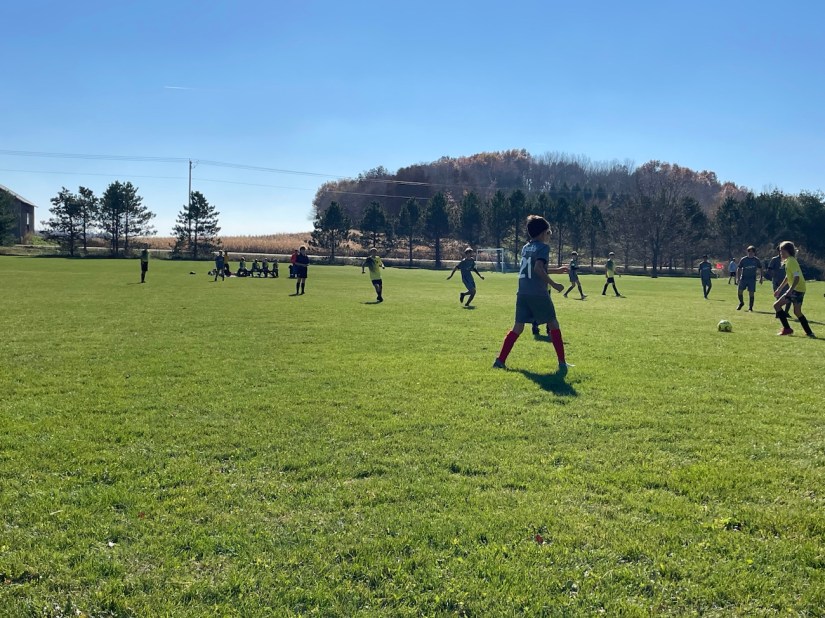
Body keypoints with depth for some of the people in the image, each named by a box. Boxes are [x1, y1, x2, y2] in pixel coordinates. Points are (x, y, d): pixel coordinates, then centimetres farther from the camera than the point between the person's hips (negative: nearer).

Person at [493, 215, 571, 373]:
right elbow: (538, 268, -20)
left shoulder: (525, 248, 17)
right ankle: (562, 363, 5)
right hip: (538, 293, -6)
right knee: (553, 325, 5)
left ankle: (500, 360, 3)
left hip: (522, 293, 6)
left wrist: (555, 270, 34)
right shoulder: (543, 247, -6)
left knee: (517, 327, 9)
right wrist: (553, 284, -14)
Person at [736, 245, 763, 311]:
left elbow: (760, 269, 13)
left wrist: (761, 278, 6)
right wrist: (738, 278, -3)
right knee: (740, 291, -6)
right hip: (743, 278, 0)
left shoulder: (756, 260, 4)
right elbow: (739, 269, 5)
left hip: (752, 279, 0)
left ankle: (750, 307, 5)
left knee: (751, 293, -4)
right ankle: (741, 303, 20)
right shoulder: (743, 259, 2)